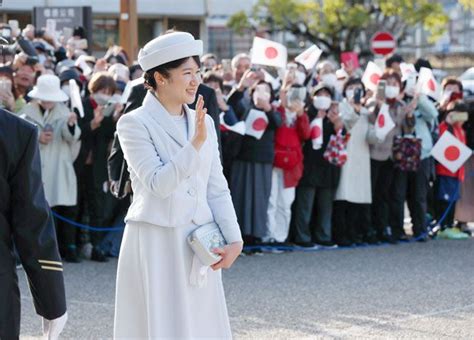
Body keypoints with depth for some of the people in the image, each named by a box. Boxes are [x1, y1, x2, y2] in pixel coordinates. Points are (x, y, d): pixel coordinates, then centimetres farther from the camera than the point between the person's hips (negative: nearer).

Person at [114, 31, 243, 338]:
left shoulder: (203, 122, 11)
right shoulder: (135, 123, -7)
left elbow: (217, 188, 11)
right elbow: (158, 183, -18)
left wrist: (235, 240, 0)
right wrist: (195, 144, -26)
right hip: (155, 246, -6)